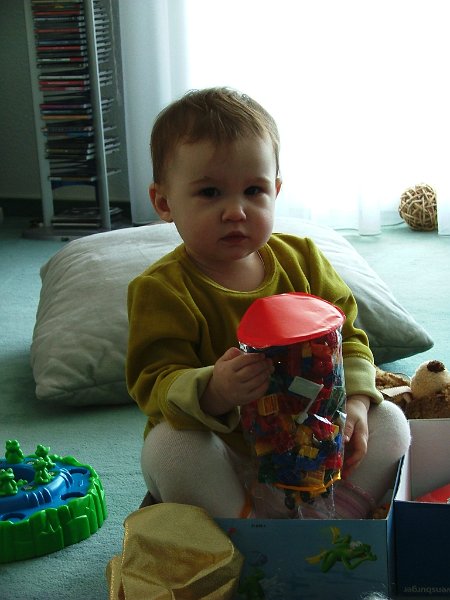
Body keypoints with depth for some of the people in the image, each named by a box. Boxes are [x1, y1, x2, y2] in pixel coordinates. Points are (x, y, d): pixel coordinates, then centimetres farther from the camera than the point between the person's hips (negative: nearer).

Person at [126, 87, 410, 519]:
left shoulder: (302, 260, 0)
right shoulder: (161, 289, -13)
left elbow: (347, 337, 5)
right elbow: (156, 383, -20)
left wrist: (354, 400, -14)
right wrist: (212, 394, -41)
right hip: (222, 458, -4)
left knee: (390, 424, -10)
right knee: (168, 445, -33)